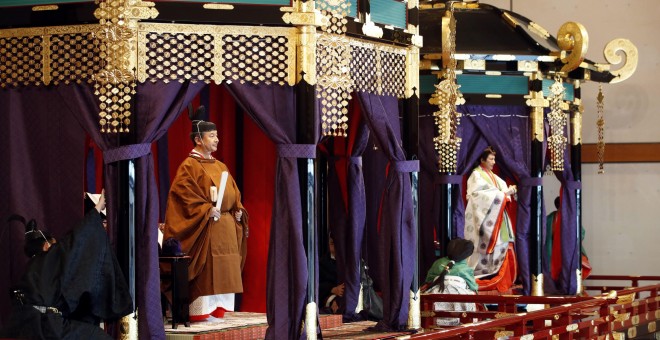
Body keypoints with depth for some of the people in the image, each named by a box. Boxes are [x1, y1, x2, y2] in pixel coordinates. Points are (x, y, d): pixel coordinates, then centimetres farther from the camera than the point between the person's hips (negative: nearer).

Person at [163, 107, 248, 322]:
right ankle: (202, 311, -5)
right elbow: (183, 193, -16)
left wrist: (238, 210, 4)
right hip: (205, 228, -8)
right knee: (206, 270, -9)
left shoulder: (220, 167, 18)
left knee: (224, 270, 7)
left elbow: (233, 193, 22)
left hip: (227, 227, 8)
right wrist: (206, 210, -22)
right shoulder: (189, 166, -6)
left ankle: (218, 310, 12)